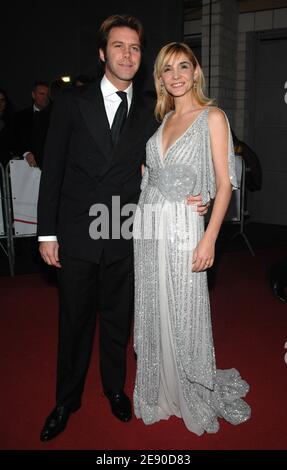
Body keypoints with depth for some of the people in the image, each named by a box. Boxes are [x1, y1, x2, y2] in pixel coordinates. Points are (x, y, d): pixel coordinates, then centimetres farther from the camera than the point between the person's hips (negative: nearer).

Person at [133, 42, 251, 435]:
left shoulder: (212, 117, -4)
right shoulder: (164, 118, 14)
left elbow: (224, 183, -10)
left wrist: (209, 239, -17)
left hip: (182, 226, -6)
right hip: (148, 225, 6)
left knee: (183, 314, 3)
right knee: (152, 311, 13)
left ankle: (195, 397, 27)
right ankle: (161, 392, 32)